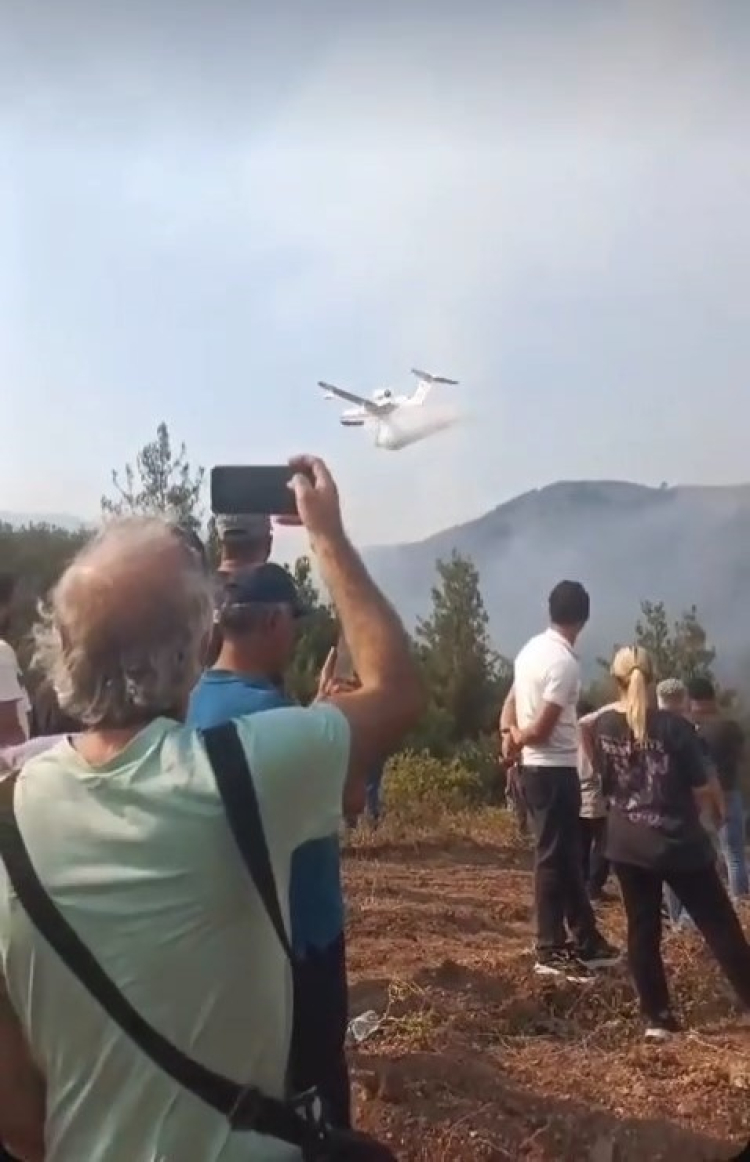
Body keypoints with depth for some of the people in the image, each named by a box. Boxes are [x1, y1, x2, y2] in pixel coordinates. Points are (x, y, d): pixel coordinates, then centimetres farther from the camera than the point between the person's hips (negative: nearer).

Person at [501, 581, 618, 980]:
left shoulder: (531, 649, 9)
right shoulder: (565, 663, -20)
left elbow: (511, 703, 11)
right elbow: (542, 729, -19)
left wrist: (508, 735, -6)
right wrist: (518, 738, -1)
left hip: (535, 768, 9)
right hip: (555, 770, -9)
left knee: (567, 856, 15)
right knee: (554, 858, -1)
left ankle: (587, 941, 24)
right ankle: (550, 952, 7)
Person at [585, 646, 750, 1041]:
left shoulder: (601, 727, -1)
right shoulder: (674, 726, -15)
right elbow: (703, 791, -10)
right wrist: (683, 805, 9)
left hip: (627, 844, 4)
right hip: (680, 843, -3)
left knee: (642, 929, 10)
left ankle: (656, 1018, 11)